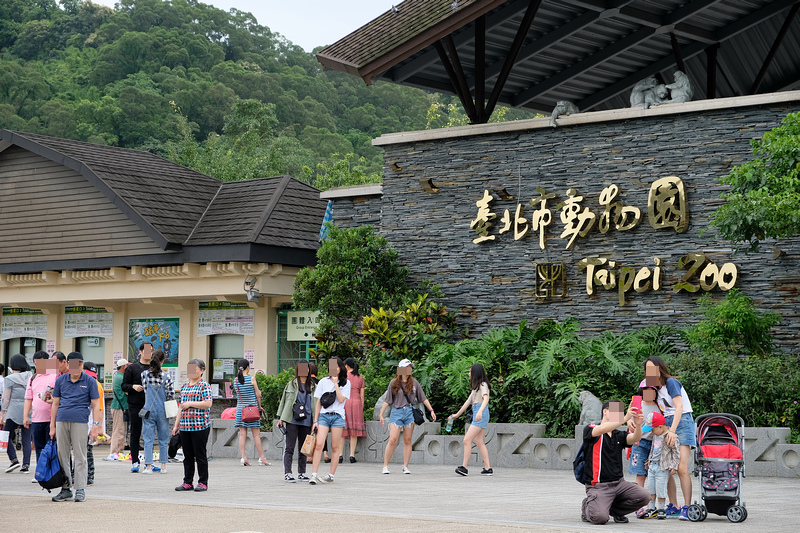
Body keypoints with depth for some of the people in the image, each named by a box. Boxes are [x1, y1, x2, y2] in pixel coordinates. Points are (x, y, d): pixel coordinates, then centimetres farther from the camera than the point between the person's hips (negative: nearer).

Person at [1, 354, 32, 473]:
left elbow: (6, 398, -5)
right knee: (26, 438, 6)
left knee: (7, 435, 7)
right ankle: (26, 464, 2)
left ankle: (14, 460, -6)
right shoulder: (30, 377, 7)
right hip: (29, 411, 4)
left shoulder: (10, 379, -5)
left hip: (14, 412, -4)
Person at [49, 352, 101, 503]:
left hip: (80, 422, -3)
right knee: (62, 456, 6)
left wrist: (95, 426, -8)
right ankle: (66, 489, 14)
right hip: (62, 421, 3)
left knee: (79, 457, -3)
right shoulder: (60, 380, 11)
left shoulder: (89, 381, 2)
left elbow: (95, 405, 2)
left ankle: (80, 490, 1)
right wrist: (52, 426, 9)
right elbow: (55, 404, 14)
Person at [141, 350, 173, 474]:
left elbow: (145, 390, 3)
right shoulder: (166, 375, -8)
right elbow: (170, 394, -6)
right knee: (163, 439, 10)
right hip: (162, 410, 0)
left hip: (148, 409, 0)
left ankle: (148, 466, -2)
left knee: (148, 439, 3)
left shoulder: (144, 374, -4)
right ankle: (163, 466, 13)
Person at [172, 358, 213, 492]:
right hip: (185, 426, 6)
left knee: (200, 455, -2)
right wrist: (176, 425, 16)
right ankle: (187, 482, 15)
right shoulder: (184, 387, 16)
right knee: (188, 456, 9)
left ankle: (203, 483, 5)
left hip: (200, 426, -6)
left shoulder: (204, 386, -5)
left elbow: (208, 404, -16)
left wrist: (191, 403, -15)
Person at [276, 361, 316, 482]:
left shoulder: (313, 386, 13)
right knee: (289, 447, -7)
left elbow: (316, 404, 15)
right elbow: (285, 401, 8)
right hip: (292, 421, -3)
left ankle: (301, 473, 16)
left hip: (306, 421, 3)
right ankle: (287, 473, -7)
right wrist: (281, 418, 2)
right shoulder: (291, 385, 7)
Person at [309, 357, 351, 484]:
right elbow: (318, 402, 11)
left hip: (337, 416, -1)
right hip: (323, 415, 1)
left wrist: (336, 383, -8)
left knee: (335, 447, 1)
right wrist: (315, 420, 6)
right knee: (318, 445, -12)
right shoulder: (323, 382, 10)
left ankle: (331, 475, 8)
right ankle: (313, 475, -15)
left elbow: (341, 399, -8)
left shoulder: (345, 383, 6)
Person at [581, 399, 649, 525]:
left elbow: (635, 438, -6)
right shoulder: (590, 429, -2)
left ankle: (615, 509, 9)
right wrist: (625, 418, -32)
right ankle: (588, 507, 10)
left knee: (644, 496, -17)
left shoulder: (619, 435, 13)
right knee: (600, 517, -27)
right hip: (598, 486, -6)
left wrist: (638, 425, -28)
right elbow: (602, 429, -25)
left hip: (618, 482, 6)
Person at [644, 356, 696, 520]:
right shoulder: (654, 387, 14)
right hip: (666, 424, 8)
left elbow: (679, 406, -18)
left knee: (681, 468, -17)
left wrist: (672, 430, -26)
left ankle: (687, 507, -15)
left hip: (682, 422, -8)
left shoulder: (671, 382, -9)